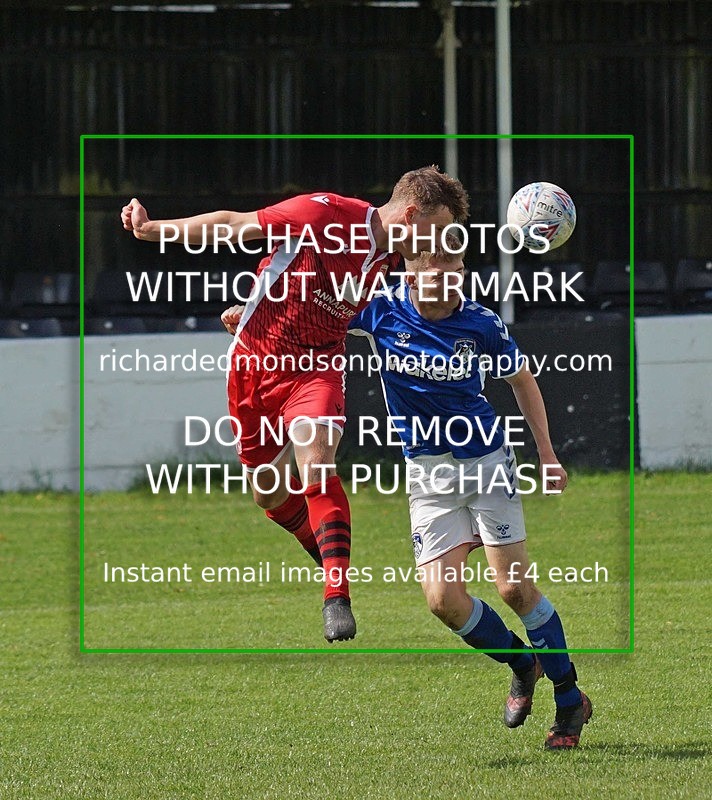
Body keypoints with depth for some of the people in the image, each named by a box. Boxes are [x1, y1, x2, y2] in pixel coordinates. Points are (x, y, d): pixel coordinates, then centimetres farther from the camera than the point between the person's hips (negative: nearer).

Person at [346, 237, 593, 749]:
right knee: (443, 597, -10)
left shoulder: (481, 324, -10)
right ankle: (522, 665, 18)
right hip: (428, 472, 2)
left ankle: (571, 700, 10)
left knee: (515, 587, -7)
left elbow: (522, 380, 6)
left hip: (487, 460, -2)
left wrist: (547, 452, 4)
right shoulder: (383, 314, -8)